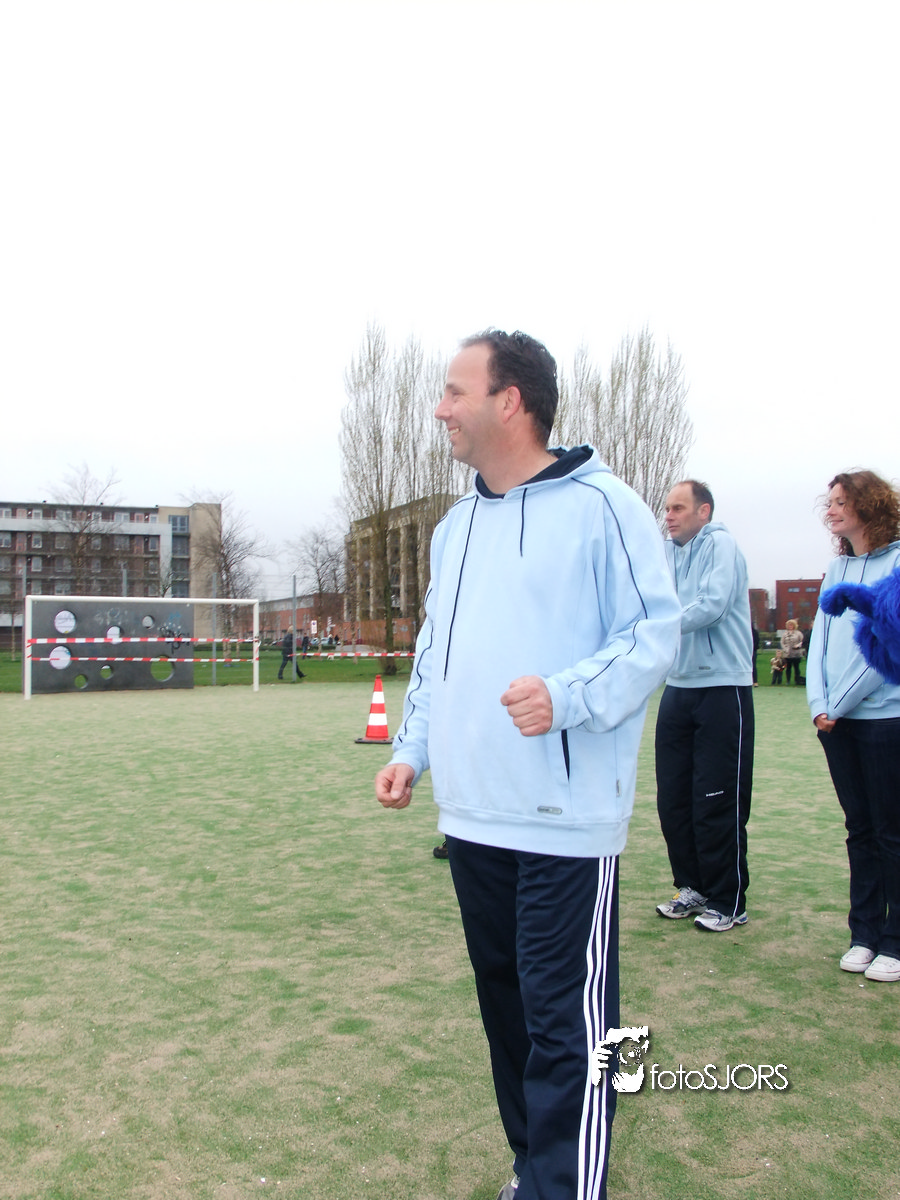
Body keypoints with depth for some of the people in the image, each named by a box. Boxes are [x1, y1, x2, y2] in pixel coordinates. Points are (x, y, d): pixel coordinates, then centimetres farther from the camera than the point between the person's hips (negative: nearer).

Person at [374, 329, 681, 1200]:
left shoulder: (600, 506, -7)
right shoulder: (455, 525, 16)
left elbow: (654, 633, -9)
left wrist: (566, 696, -23)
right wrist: (411, 749, 13)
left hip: (566, 824, -7)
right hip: (472, 817, 8)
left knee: (566, 1028, -2)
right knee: (504, 1008, 18)